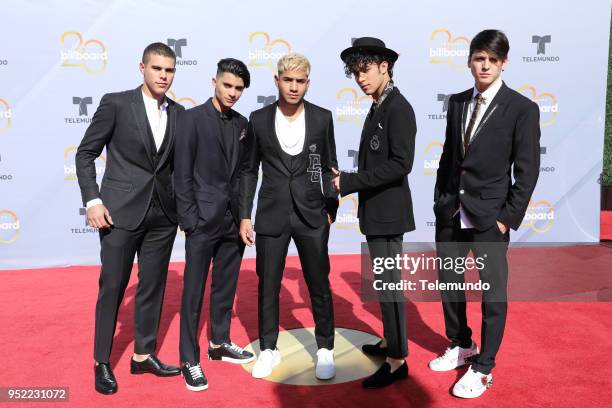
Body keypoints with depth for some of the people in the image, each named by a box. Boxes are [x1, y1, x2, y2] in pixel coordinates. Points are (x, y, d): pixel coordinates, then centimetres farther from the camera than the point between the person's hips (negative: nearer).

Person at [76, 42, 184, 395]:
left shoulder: (178, 113, 8)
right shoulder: (116, 103, -3)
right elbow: (85, 153, -1)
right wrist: (92, 200, -10)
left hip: (163, 214, 4)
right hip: (121, 211, -4)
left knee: (153, 286, 11)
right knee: (112, 287, 4)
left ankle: (144, 355, 26)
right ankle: (102, 362, 21)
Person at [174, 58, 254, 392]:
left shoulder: (242, 124, 10)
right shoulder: (191, 118, -4)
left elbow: (243, 172, 12)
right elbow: (182, 175, -7)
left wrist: (244, 215, 6)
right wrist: (189, 220, -11)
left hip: (234, 221, 5)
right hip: (203, 220, -5)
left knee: (226, 287, 15)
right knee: (193, 292, 2)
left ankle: (219, 344, 31)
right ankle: (189, 360, 14)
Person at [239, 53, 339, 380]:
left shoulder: (322, 117, 1)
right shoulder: (259, 119, 2)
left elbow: (329, 167, 7)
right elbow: (249, 170, 6)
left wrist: (331, 209, 3)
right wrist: (245, 215, 2)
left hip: (311, 213, 0)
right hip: (271, 215, 1)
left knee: (319, 285, 6)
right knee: (267, 285, 9)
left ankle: (325, 349, 25)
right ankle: (268, 349, 28)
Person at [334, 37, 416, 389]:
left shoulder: (398, 108, -14)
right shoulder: (377, 109, 13)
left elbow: (400, 164, -23)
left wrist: (349, 181, -21)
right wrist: (350, 182, 8)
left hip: (388, 212, -9)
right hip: (377, 211, 9)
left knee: (389, 284, -2)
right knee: (385, 282, 18)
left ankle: (398, 361, 10)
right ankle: (390, 341, 33)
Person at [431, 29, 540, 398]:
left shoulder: (522, 108, -7)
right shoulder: (457, 102, 7)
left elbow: (528, 171, -9)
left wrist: (508, 218, -12)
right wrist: (439, 201, 8)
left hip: (489, 216, -5)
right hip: (451, 212, 5)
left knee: (493, 294, 6)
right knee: (448, 284, 17)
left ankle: (483, 369, 23)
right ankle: (461, 346, 39)